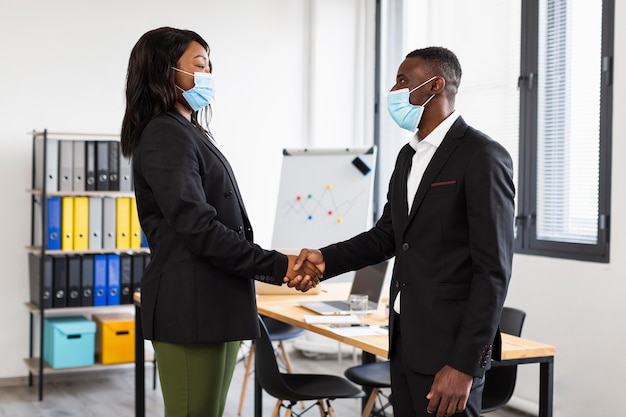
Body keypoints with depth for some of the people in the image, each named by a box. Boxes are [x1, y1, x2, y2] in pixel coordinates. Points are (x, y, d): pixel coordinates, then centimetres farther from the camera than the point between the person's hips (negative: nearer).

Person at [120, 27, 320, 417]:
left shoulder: (189, 134, 19)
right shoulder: (165, 137, -11)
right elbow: (198, 228, -20)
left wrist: (284, 267, 8)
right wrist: (278, 266, -16)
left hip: (215, 307, 10)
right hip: (191, 310, -10)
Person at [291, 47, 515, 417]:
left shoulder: (482, 157, -14)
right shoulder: (409, 155, 13)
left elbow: (493, 271, -17)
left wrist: (463, 365, -20)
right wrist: (326, 259, 3)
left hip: (449, 345, -8)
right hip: (404, 340, 8)